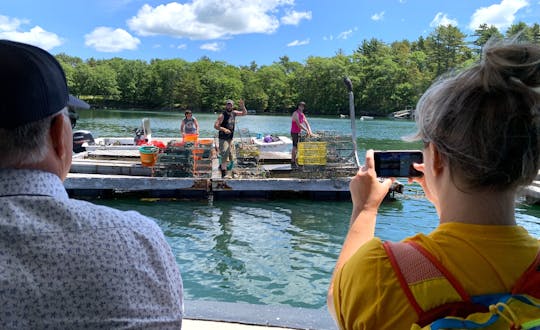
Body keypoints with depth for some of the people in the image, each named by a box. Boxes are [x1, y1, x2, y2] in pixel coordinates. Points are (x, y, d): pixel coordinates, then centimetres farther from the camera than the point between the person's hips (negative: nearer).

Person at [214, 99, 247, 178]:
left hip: (230, 138, 7)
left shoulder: (234, 113, 6)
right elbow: (215, 125, -17)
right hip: (223, 138, -7)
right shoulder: (222, 115, -13)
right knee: (225, 156, -11)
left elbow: (244, 113, 13)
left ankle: (222, 166, 37)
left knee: (231, 156, 16)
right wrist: (224, 129, -30)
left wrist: (242, 106, -6)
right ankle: (224, 174, -7)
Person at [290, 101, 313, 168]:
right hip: (294, 132, -9)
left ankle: (294, 161, 18)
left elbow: (306, 123, 9)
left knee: (296, 147, 11)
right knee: (295, 147, -9)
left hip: (299, 133, 9)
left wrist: (310, 131, -6)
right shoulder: (295, 113, -15)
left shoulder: (302, 114, 12)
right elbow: (298, 124, -23)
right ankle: (293, 163, -5)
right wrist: (306, 130, -22)